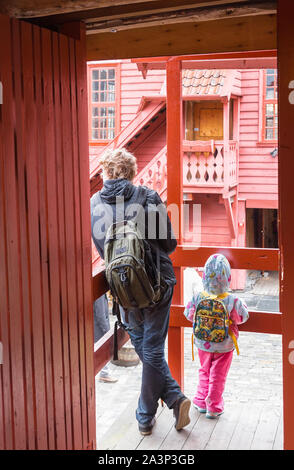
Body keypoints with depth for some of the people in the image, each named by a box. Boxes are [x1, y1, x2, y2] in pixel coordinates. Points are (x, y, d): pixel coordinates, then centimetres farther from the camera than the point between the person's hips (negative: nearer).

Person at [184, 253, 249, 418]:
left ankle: (201, 402, 34)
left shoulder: (197, 298, -19)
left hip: (203, 344, 2)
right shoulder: (232, 301, -25)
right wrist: (241, 304, 7)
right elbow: (242, 317, -10)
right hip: (224, 346, -2)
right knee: (218, 376, 14)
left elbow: (189, 315, -3)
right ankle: (214, 408, 23)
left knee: (204, 372, 25)